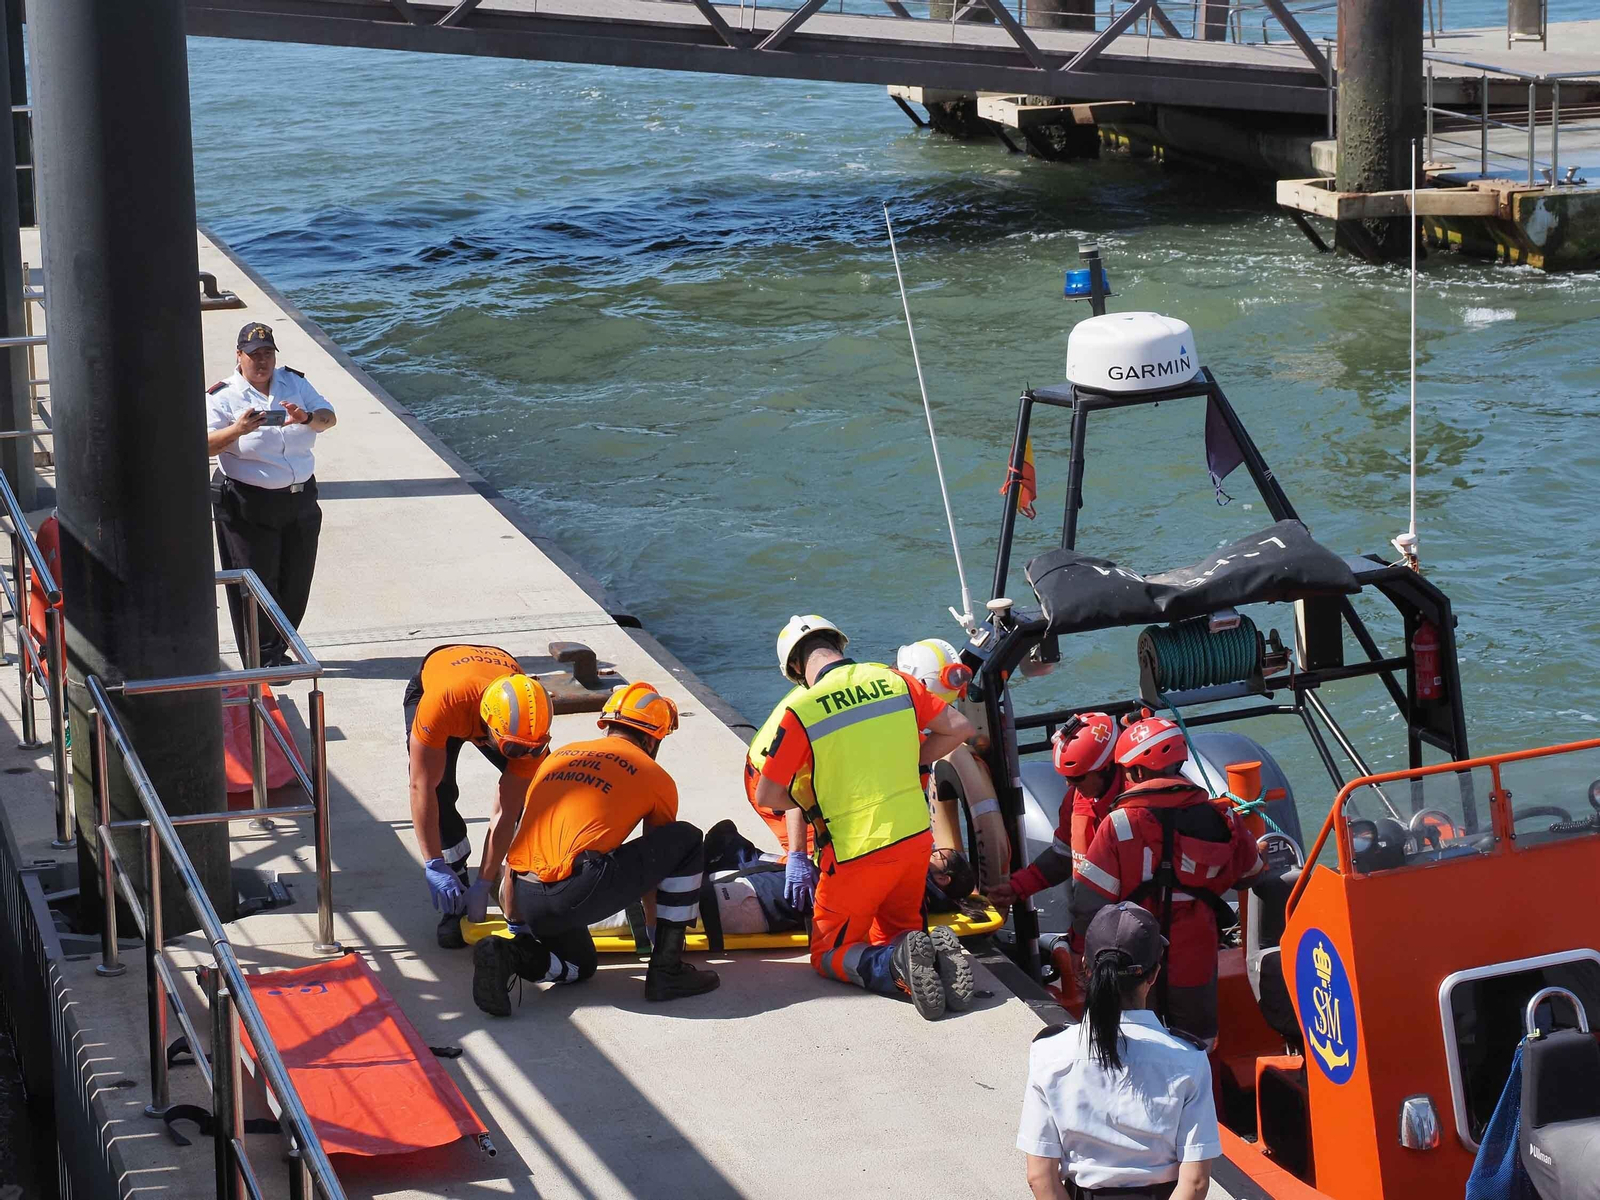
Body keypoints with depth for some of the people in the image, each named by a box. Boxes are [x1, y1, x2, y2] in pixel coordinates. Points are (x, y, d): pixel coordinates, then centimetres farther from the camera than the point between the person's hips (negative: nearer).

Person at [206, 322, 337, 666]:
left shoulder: (294, 382, 7)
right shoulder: (223, 397, -7)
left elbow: (329, 416, -2)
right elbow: (204, 446, -18)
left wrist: (308, 418, -25)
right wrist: (237, 430, -35)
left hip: (300, 500, 5)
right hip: (248, 506, -5)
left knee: (296, 581, 12)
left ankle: (277, 649, 29)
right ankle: (263, 659, 10)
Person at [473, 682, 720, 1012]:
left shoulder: (558, 757, 25)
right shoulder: (654, 777, 12)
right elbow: (656, 858, 24)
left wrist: (517, 926, 35)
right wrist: (654, 926, 41)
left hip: (529, 900, 6)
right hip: (577, 895, -6)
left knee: (579, 966, 34)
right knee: (686, 841, 12)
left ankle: (511, 955, 2)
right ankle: (667, 970, 12)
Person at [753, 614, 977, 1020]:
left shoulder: (802, 710, -13)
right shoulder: (893, 681, 1)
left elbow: (767, 796, -8)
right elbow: (959, 728, 7)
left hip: (857, 852, -5)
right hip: (915, 837, 5)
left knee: (829, 955, 10)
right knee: (894, 933, 24)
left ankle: (898, 964, -20)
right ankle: (935, 952, -10)